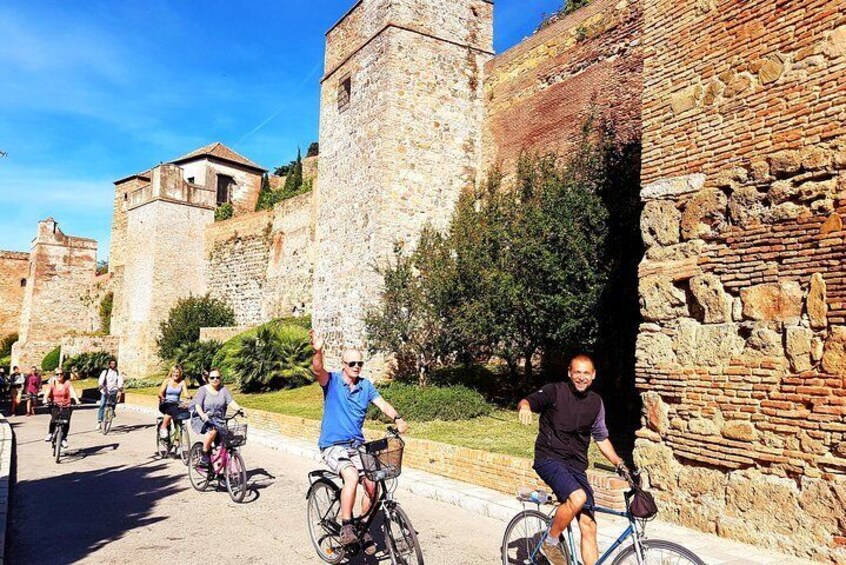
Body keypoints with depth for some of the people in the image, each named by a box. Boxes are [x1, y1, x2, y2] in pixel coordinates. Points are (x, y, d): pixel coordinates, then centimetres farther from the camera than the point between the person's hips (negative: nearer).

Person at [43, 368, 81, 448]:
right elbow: (47, 393, -11)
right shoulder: (53, 384, 1)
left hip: (66, 406, 0)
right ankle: (50, 434, -7)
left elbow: (73, 392, -16)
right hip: (55, 406, 0)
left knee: (66, 421, -15)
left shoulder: (68, 383, -4)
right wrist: (45, 400, -33)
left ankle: (64, 438, 6)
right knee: (54, 417, -28)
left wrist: (77, 401, -32)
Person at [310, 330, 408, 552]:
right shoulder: (332, 381, -5)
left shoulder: (366, 385, 7)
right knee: (352, 476, -30)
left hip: (357, 446, 4)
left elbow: (382, 403, -4)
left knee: (372, 484, -14)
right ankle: (346, 527, -14)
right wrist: (318, 351, -48)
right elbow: (317, 370, -26)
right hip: (333, 446, -4)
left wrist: (397, 418, -25)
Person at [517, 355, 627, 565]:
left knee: (589, 526, -1)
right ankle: (550, 542, -8)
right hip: (549, 458, -5)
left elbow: (601, 438, 19)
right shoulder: (555, 391, -5)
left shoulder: (596, 402, 10)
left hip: (576, 465, 5)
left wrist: (619, 463, 7)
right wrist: (525, 407, -41)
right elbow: (527, 401, -17)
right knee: (578, 497, -30)